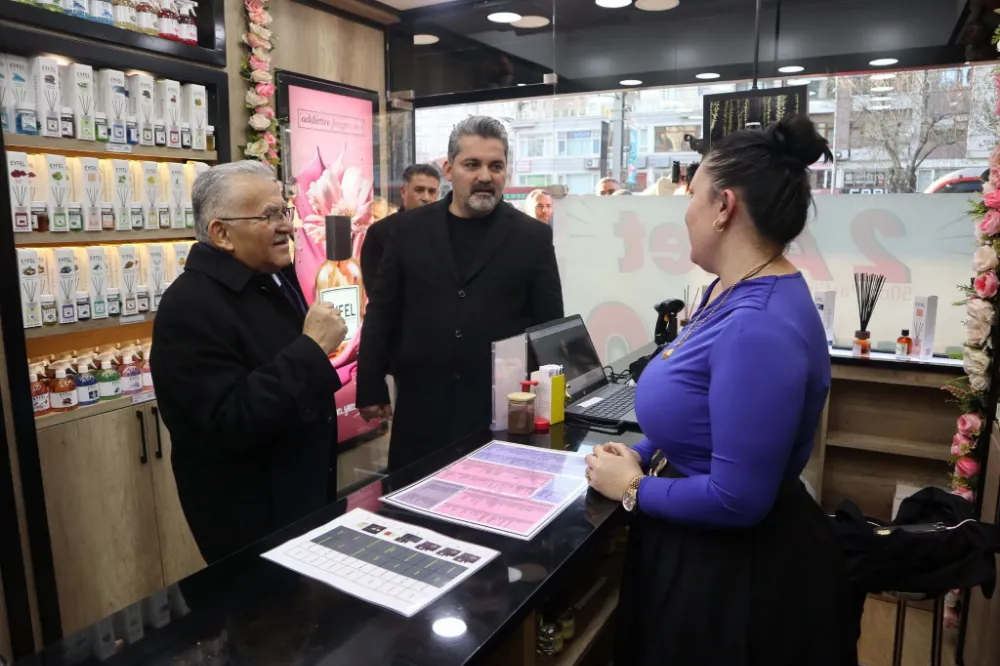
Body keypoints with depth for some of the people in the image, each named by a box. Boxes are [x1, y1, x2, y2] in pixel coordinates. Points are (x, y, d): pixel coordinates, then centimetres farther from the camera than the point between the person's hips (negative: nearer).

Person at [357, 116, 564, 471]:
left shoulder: (533, 236, 0)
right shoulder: (409, 227, 4)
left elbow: (549, 326, 3)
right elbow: (383, 312, 6)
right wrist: (371, 388, 4)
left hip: (503, 408, -1)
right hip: (421, 405, 2)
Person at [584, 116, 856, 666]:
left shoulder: (760, 325, -30)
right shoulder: (732, 291, 1)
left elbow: (736, 498, -29)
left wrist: (631, 489, -16)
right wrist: (639, 455, -1)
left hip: (740, 567, -9)